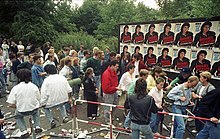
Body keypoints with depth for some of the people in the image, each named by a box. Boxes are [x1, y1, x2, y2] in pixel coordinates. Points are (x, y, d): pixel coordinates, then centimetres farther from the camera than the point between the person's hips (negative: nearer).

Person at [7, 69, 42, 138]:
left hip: (22, 111, -1)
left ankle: (24, 131, 16)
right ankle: (37, 126, 25)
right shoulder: (34, 86, -7)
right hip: (34, 110, 2)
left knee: (18, 116, 33)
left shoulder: (15, 88, -13)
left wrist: (18, 107, 8)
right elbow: (39, 99, 0)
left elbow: (11, 105, -12)